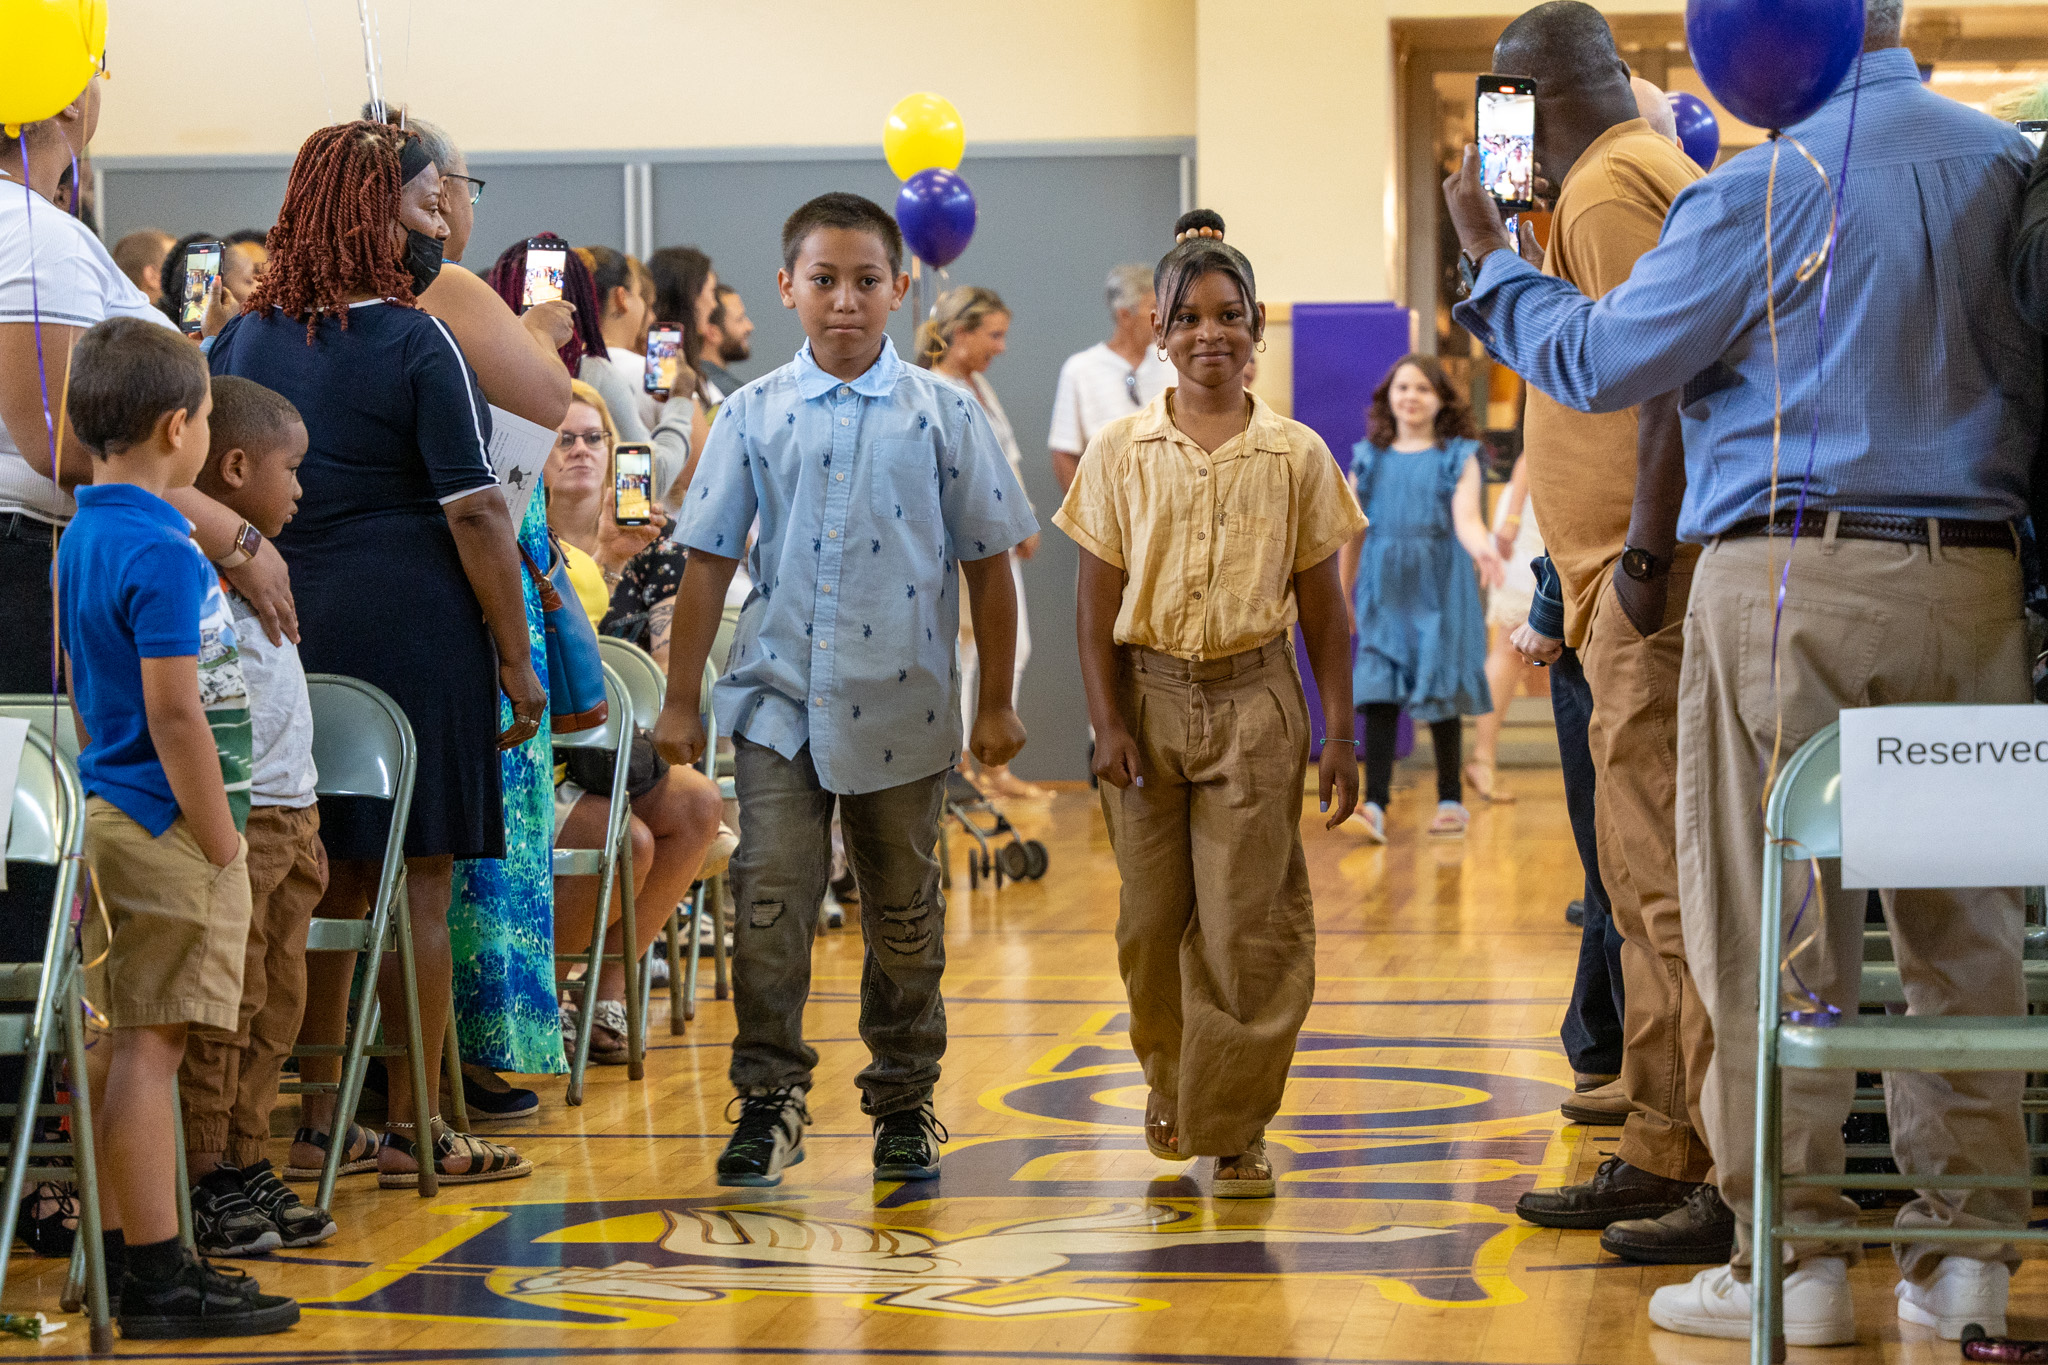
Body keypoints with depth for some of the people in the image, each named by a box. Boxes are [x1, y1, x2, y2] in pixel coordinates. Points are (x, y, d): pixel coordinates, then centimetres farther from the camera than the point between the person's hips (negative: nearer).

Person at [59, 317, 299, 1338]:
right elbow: (174, 715, -21)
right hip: (169, 830, -9)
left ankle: (119, 1255, 20)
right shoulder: (162, 555, -18)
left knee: (122, 1045, 13)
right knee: (150, 1048, -6)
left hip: (111, 814, 9)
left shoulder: (81, 536, 12)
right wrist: (221, 847, -15)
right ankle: (159, 1281, -2)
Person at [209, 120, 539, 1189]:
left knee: (317, 884, 12)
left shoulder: (246, 339, 8)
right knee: (417, 883, 0)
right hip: (412, 631, -6)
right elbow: (473, 515, -13)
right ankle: (412, 1131, 4)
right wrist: (517, 657, -7)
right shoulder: (413, 342, -10)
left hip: (286, 630, 6)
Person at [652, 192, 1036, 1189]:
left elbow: (988, 564, 5)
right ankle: (768, 1098, 1)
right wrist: (681, 700, 4)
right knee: (770, 893, -10)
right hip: (779, 697, 0)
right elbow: (709, 562, 5)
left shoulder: (942, 416, 1)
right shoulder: (754, 415, 2)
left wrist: (997, 703, 4)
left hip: (902, 705, 0)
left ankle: (904, 1103, 24)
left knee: (903, 909, 10)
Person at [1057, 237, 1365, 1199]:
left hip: (1254, 700, -1)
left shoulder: (1297, 457, 2)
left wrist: (1340, 736, 3)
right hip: (1150, 695, 1)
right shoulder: (1119, 452, 2)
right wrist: (1107, 723, -4)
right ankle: (1170, 1083, 29)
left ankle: (1235, 1129, 5)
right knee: (1152, 920, 5)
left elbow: (1323, 607, 6)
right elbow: (1097, 602, 4)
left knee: (1249, 926, -4)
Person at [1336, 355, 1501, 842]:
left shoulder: (1458, 457, 2)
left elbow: (1466, 517, -12)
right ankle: (1375, 805, -14)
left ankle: (1451, 801, 16)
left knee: (1440, 695, 3)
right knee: (1378, 693, -9)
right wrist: (1344, 596, 18)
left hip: (1439, 589, -1)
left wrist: (1483, 548, -34)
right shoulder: (1370, 459, 8)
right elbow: (1354, 532, 14)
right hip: (1384, 592, 1)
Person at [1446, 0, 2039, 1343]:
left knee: (1774, 927, 1)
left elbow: (1602, 361, -1)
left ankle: (1792, 1257, 3)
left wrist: (1493, 260, 14)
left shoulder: (1760, 190, -8)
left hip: (1788, 583, -4)